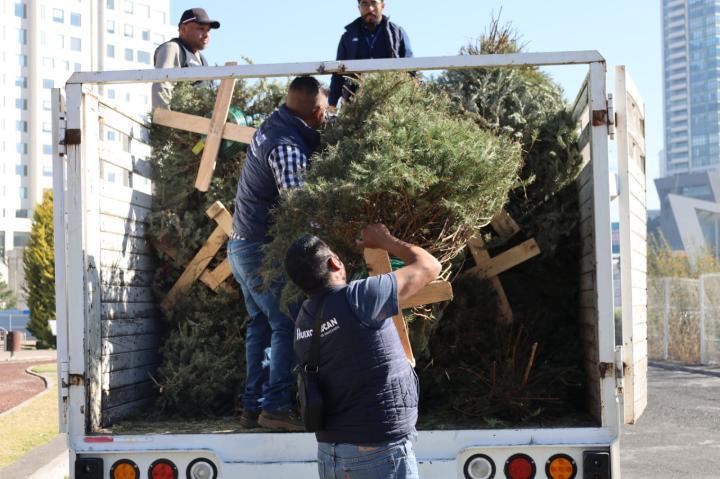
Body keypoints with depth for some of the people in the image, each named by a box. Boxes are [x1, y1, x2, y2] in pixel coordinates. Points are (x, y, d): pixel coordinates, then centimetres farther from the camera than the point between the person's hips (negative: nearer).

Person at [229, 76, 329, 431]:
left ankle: (253, 407, 16)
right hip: (262, 249, -10)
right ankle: (276, 406, -6)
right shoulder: (288, 148, -23)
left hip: (244, 245, 10)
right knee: (287, 325, -7)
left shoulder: (274, 125, 6)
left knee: (262, 325, 13)